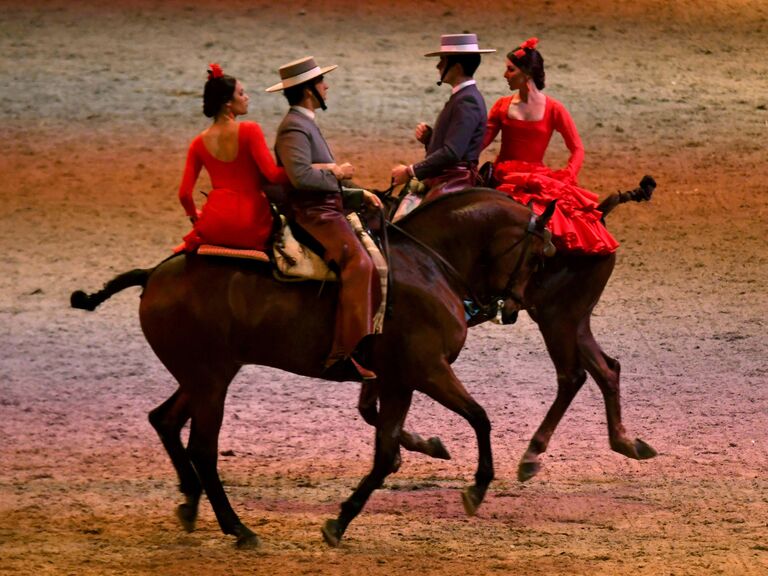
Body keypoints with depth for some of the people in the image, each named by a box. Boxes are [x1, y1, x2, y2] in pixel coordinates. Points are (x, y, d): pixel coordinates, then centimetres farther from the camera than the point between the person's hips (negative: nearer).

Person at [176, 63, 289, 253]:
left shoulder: (199, 143, 5)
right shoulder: (250, 131, -8)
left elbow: (184, 194, 5)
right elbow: (273, 174, -15)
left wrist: (195, 216, 24)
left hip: (215, 224, 4)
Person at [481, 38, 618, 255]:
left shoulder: (553, 109, 2)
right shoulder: (503, 106, 9)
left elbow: (577, 149, 4)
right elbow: (481, 141, 3)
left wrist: (567, 177, -10)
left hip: (537, 178, -1)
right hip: (504, 178, 1)